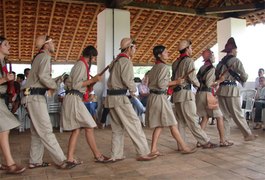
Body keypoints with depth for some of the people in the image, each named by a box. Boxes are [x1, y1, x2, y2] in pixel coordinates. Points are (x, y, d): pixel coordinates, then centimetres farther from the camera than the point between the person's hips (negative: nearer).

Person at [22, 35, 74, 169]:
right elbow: (43, 76, -23)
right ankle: (61, 161, -7)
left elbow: (39, 77, 16)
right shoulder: (45, 56, -8)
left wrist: (50, 85, 7)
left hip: (34, 96, 10)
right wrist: (54, 85, -8)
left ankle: (35, 161, 17)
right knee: (46, 130, -10)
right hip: (36, 96, -10)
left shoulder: (39, 57, 21)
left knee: (37, 131, 12)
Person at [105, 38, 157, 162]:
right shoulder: (126, 61, -9)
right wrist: (133, 90, 0)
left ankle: (116, 155, 18)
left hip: (111, 97, 9)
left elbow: (115, 79, 13)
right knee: (134, 125, -2)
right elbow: (127, 79, -18)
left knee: (117, 128, 14)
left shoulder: (115, 61, 17)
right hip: (120, 97, -9)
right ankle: (143, 153, 3)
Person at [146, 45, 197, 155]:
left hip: (153, 96, 9)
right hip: (160, 97, -9)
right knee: (172, 124, -1)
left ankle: (153, 149, 11)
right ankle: (183, 147, 9)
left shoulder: (154, 67, 15)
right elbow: (161, 83, -20)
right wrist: (175, 82, -12)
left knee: (159, 125, 11)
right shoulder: (163, 67, -12)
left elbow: (149, 83, 17)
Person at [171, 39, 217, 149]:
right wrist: (198, 84, 5)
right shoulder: (189, 61, -5)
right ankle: (205, 142, 2)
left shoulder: (175, 63, 17)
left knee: (180, 121, 8)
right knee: (192, 120, -6)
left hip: (176, 93, 7)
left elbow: (173, 78, 14)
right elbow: (192, 77, -11)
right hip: (185, 93, -7)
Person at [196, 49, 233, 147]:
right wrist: (218, 81, -5)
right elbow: (208, 84, -17)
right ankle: (222, 141, 6)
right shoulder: (211, 68, -9)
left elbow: (197, 81, 15)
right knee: (219, 117, 3)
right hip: (207, 94, -8)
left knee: (205, 118, 12)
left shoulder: (201, 68, 14)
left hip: (199, 93, 8)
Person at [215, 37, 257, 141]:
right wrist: (242, 80, 16)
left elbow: (216, 77, 15)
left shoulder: (220, 62, 14)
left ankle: (225, 138, 12)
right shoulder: (236, 61, -5)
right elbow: (244, 77, -5)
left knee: (225, 115, 10)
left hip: (221, 90, 6)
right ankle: (248, 135, 15)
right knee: (238, 115, 2)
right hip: (231, 89, -6)